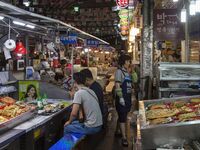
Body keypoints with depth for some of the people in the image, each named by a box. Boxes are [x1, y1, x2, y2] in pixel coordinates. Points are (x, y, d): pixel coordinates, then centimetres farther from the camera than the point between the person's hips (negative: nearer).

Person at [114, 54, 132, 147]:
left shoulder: (127, 72, 13)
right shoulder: (119, 71, -10)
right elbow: (117, 85, -17)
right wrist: (120, 97, -21)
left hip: (128, 97, 8)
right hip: (122, 98, -8)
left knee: (122, 116, 18)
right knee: (122, 117, -5)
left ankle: (117, 131, 33)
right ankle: (124, 138, -3)